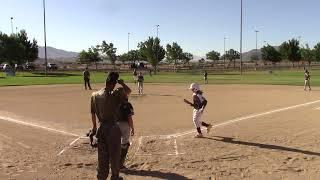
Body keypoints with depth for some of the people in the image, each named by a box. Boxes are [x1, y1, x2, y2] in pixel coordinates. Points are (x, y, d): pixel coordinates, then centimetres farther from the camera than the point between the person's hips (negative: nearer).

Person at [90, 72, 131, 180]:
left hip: (101, 127, 5)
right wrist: (121, 83, -4)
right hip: (112, 128, -5)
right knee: (114, 154, 13)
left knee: (102, 154, 16)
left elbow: (93, 113, 6)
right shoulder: (114, 95, -20)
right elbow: (128, 91, -18)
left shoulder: (94, 95, -2)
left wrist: (94, 126, 19)